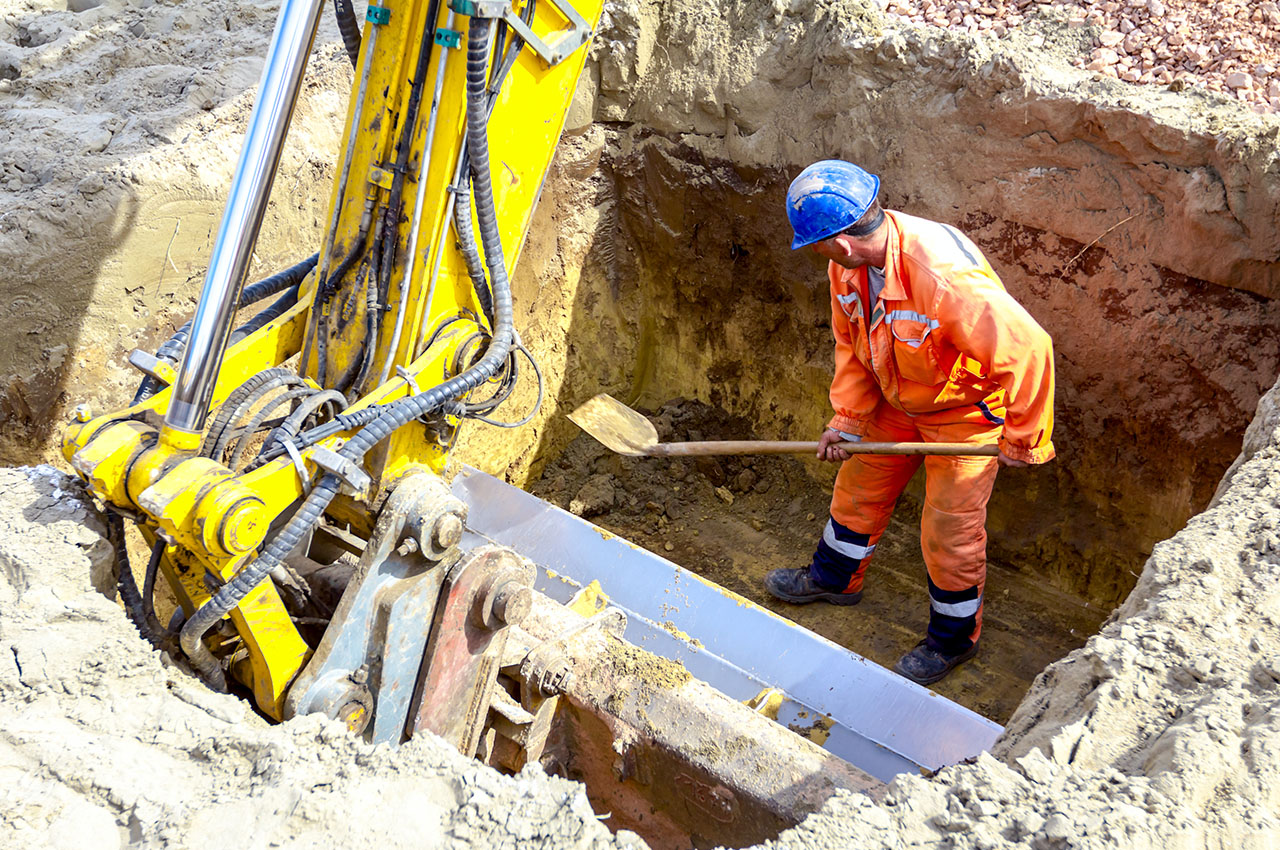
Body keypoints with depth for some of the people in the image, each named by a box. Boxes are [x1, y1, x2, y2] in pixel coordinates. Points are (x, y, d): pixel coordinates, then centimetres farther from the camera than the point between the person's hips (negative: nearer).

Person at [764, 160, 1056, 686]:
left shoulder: (944, 278, -42)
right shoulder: (847, 265, -16)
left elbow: (1027, 348, -38)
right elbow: (851, 343, 1)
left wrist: (1023, 440, -27)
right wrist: (847, 419, -5)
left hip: (967, 411, -7)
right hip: (897, 403, 7)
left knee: (949, 530, 4)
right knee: (859, 488, 21)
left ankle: (953, 638, 29)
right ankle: (834, 579, 48)